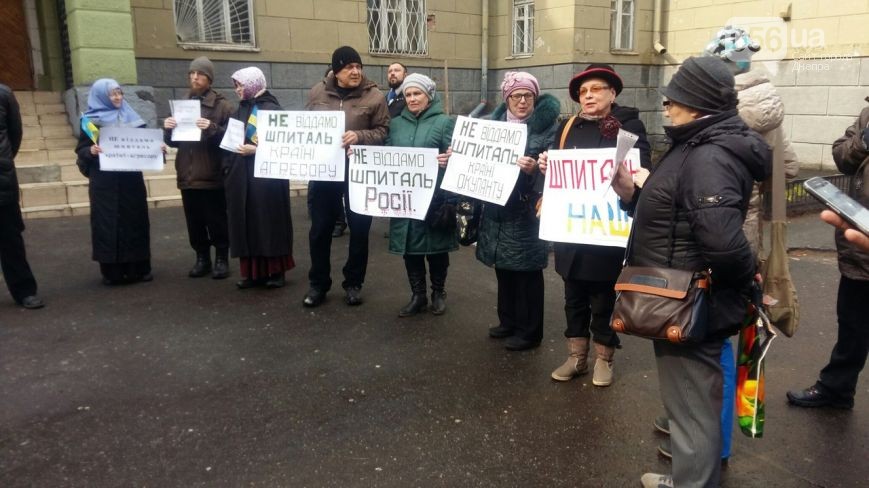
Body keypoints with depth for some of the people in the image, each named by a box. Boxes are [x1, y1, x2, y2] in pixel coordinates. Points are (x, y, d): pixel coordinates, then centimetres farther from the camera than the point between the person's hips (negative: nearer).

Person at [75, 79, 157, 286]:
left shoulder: (132, 118, 10)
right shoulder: (91, 121, 1)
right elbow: (81, 150, -1)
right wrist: (91, 151, -22)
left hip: (131, 181, 3)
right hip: (104, 184, -3)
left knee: (134, 221, 5)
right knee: (108, 224, 0)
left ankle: (138, 268, 13)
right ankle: (112, 272, 6)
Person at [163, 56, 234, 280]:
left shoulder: (222, 105, -2)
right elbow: (173, 141, 17)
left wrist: (212, 128, -25)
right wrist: (168, 129, -4)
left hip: (212, 175, -5)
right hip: (187, 175, 5)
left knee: (217, 221, 3)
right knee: (194, 222, 10)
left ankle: (222, 259, 14)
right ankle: (202, 258, 22)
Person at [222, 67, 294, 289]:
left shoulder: (271, 108, -7)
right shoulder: (242, 108, 15)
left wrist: (255, 149, -20)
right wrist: (228, 167, 7)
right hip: (241, 175, 7)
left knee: (269, 220, -1)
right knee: (246, 222, 7)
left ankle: (276, 270, 9)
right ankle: (252, 271, 14)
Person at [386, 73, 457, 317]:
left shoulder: (444, 121, 0)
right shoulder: (396, 123, 12)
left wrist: (448, 161, -28)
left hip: (434, 196, -3)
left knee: (436, 245, 6)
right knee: (409, 245, 8)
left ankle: (438, 292, 25)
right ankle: (418, 295, 21)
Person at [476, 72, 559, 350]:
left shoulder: (547, 125, -6)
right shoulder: (496, 122, 11)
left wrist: (533, 169, -31)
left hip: (527, 209, -6)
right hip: (498, 206, 6)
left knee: (527, 271, 1)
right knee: (504, 267, 15)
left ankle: (529, 331, 14)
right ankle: (508, 321, 31)